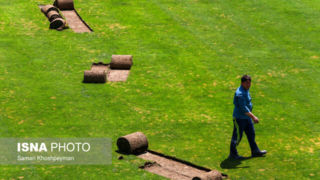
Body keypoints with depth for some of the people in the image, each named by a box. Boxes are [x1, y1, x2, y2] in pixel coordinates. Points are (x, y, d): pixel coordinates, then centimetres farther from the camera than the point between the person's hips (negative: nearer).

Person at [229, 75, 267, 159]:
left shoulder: (246, 90, 6)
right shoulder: (240, 93, -26)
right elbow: (243, 108, -29)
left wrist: (251, 116, 25)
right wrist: (253, 117, -28)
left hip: (247, 117, 10)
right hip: (239, 118, -10)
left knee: (251, 134, 17)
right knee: (237, 136, 3)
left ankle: (255, 151, 29)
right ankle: (233, 153, 17)